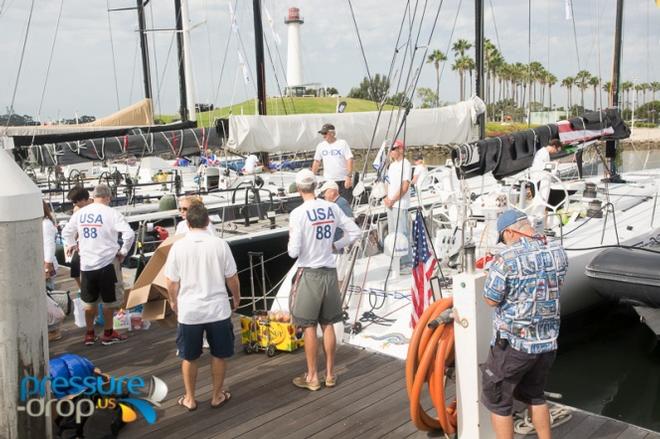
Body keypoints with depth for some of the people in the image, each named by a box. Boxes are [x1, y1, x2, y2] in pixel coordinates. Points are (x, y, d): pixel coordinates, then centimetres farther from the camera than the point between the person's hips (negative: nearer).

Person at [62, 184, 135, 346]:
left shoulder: (80, 213, 4)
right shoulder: (111, 213, -11)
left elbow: (66, 232, 17)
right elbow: (129, 234, -20)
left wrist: (72, 244, 34)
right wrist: (123, 251, -6)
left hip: (86, 264, 4)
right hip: (107, 263, -4)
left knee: (89, 301, 17)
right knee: (109, 300, 11)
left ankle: (90, 334, 25)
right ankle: (108, 334, 19)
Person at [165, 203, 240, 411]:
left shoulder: (178, 246, -8)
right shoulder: (220, 244, -9)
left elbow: (172, 283, -1)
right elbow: (232, 278, -3)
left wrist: (173, 301, 19)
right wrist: (236, 299, 16)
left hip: (189, 311, 0)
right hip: (217, 309, 0)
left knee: (189, 357, 17)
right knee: (219, 355, 17)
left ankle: (190, 399, 27)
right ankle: (217, 396, 27)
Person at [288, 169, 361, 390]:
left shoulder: (298, 213, -15)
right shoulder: (332, 208, -1)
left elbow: (294, 252, -16)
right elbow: (354, 232, 4)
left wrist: (291, 243, 5)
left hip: (309, 274, -5)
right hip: (330, 272, 5)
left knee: (309, 326, 7)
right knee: (328, 325, 14)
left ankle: (312, 377, 15)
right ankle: (330, 374, 24)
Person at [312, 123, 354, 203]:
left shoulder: (342, 143, -4)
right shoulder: (320, 146, 8)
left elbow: (349, 160, -9)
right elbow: (316, 162, 15)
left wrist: (349, 177, -18)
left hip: (344, 180, -3)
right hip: (328, 181, 3)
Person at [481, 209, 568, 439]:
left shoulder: (506, 260, -20)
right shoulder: (558, 253, -2)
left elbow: (491, 300, -12)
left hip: (513, 343, -6)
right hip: (547, 342, 6)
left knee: (497, 399, 12)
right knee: (534, 394, 27)